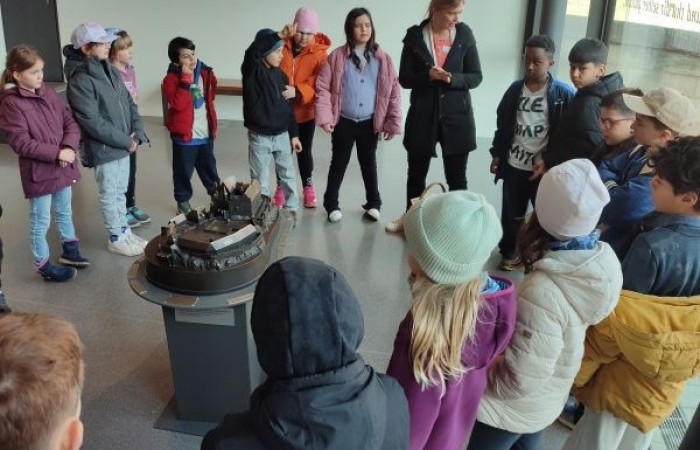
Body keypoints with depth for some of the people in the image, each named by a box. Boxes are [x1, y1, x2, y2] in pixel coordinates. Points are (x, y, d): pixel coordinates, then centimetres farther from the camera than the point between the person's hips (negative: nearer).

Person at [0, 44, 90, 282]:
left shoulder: (49, 93, 4)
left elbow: (71, 122, 4)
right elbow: (21, 143, -19)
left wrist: (69, 147, -14)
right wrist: (56, 153, -22)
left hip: (63, 166, 7)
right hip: (38, 172, -6)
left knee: (64, 212, 23)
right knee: (40, 221, 7)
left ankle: (70, 250, 42)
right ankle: (43, 265, 22)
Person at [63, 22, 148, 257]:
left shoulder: (109, 70, 6)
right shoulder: (80, 80, -20)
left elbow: (128, 103, 10)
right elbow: (92, 122, -23)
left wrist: (137, 132, -4)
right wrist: (126, 141, -17)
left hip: (124, 145, 8)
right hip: (104, 149, -8)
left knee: (120, 192, 20)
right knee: (110, 196, 8)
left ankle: (125, 232, 35)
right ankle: (116, 239, 23)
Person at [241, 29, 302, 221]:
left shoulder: (280, 74, 4)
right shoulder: (253, 71, -11)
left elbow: (287, 107, 8)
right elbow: (252, 51, -35)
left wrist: (294, 134, 8)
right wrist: (279, 36, -35)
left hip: (282, 135, 5)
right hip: (259, 136, -5)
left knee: (288, 174, 14)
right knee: (260, 179, 7)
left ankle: (291, 209, 29)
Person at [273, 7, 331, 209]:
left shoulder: (320, 53, -9)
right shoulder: (282, 46, -6)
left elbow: (318, 82, -19)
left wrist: (298, 92, -35)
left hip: (305, 111, -1)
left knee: (304, 150, 11)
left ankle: (308, 187, 29)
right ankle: (281, 187, 29)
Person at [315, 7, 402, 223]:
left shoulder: (382, 59, -1)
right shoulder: (337, 56, -5)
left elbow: (393, 92, 0)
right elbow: (323, 88, -6)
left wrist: (392, 122, -3)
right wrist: (325, 117, -14)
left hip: (370, 123, 2)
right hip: (343, 122, -1)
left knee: (369, 162, 15)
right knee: (339, 163, 9)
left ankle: (373, 203, 28)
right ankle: (331, 204, 22)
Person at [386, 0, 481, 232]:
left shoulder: (465, 34, -3)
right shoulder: (415, 35, -5)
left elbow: (476, 77, -1)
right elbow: (404, 79, -4)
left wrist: (452, 79, -20)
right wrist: (428, 75, -22)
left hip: (456, 116, 0)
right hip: (422, 116, 0)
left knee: (456, 177, 5)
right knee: (416, 173, 15)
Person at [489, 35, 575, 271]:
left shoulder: (564, 93, -9)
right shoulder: (515, 89, 4)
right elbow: (502, 124, 11)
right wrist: (497, 154, 8)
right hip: (514, 165, 4)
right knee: (512, 212, 14)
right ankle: (510, 250, 31)